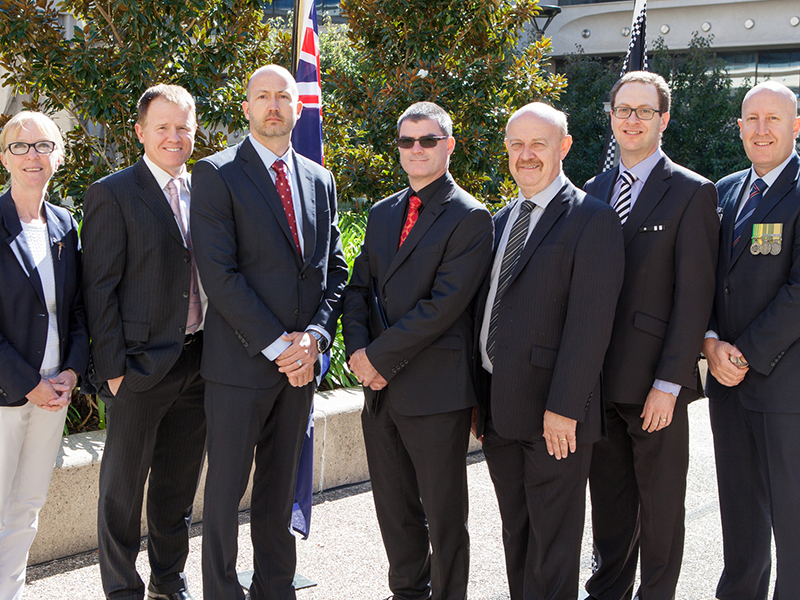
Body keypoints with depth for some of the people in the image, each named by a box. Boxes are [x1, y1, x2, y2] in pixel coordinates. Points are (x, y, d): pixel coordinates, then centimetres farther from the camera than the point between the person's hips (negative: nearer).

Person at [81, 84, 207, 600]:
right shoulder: (112, 194, -7)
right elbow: (101, 287, -10)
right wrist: (113, 366, -14)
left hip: (198, 364, 6)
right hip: (142, 364, -5)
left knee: (180, 483, 17)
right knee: (123, 487, 5)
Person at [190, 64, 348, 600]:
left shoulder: (320, 180, 13)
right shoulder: (218, 174, -5)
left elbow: (335, 269, 11)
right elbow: (219, 273, -12)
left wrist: (314, 335, -6)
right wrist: (276, 345, -15)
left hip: (300, 362, 5)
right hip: (240, 363, -5)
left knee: (280, 488, 14)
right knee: (226, 489, 2)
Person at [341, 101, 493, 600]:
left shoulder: (470, 218, -8)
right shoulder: (383, 213, 15)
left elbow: (443, 305, -17)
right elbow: (359, 288, 12)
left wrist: (380, 356, -16)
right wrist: (358, 349, -6)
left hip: (435, 390, -7)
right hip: (381, 388, 7)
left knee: (444, 516, 4)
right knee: (394, 508, 17)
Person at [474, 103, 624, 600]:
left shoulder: (593, 221, -9)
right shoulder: (501, 221, 15)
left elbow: (590, 324, -16)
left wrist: (564, 408, -21)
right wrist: (477, 398, 10)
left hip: (554, 414, -7)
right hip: (498, 409, 7)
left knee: (553, 542, 4)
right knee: (515, 536, 17)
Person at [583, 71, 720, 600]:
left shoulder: (692, 193, -6)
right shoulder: (595, 191, 12)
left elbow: (694, 295, -11)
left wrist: (668, 383, -15)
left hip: (654, 382, -5)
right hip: (599, 378, 5)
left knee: (660, 502, 6)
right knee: (608, 494, 15)